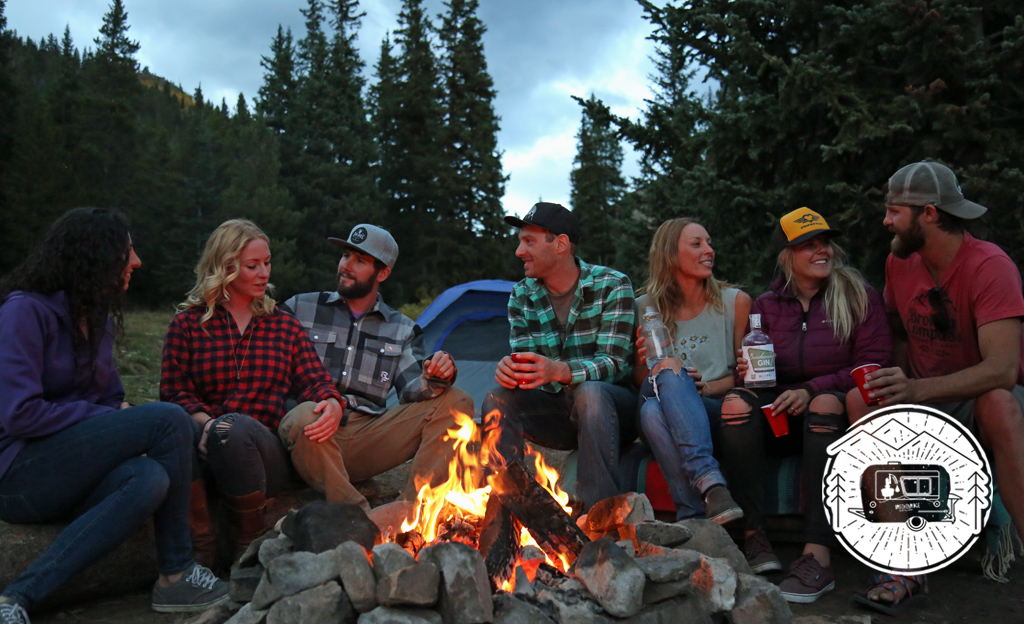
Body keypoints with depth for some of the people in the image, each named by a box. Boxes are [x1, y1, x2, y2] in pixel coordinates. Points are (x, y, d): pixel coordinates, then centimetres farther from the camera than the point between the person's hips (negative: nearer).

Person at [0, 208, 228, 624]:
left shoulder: (98, 318, 15)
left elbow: (111, 398, 20)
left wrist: (122, 417, -3)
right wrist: (106, 416, -12)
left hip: (65, 476, 7)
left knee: (150, 479, -29)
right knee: (169, 420, -23)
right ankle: (175, 574, -12)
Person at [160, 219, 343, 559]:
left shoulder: (285, 325, 20)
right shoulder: (187, 324, 14)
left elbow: (314, 379, 10)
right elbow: (175, 393, 6)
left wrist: (332, 404, -15)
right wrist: (206, 423, -16)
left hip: (269, 452, 1)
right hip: (209, 451, 0)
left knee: (239, 427, -36)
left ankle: (251, 545, -21)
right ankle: (199, 548, -25)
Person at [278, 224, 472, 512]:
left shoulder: (403, 330, 17)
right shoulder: (301, 308, 11)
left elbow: (410, 390, 5)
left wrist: (433, 379, -20)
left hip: (369, 438, 3)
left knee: (456, 402, -15)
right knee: (301, 421, -40)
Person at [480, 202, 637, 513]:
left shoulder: (612, 285, -11)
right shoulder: (522, 295, 3)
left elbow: (615, 363, -21)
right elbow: (524, 359, -5)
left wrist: (558, 371, -41)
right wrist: (510, 370, -32)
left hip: (612, 408, -4)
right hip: (557, 412, 4)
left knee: (590, 392, -37)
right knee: (498, 400, -22)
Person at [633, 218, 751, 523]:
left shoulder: (735, 301, 9)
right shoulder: (646, 307, 10)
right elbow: (637, 380, 16)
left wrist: (707, 387, -12)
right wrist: (644, 363, -8)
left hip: (717, 412, -1)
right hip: (665, 415, 1)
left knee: (671, 376, -35)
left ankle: (695, 518, -43)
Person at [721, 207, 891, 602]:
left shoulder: (860, 298, 6)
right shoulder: (767, 305, 14)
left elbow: (874, 364, -4)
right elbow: (748, 369, 17)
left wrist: (813, 389, -17)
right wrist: (745, 373, -8)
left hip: (838, 411, -3)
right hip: (780, 420, 3)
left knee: (826, 403, -37)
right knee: (736, 402, -27)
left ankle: (818, 555, -42)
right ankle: (753, 539, -31)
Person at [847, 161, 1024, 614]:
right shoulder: (900, 262, 0)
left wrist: (916, 389, -44)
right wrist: (894, 386, -3)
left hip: (985, 400, -5)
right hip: (923, 401, 5)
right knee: (860, 399, -25)